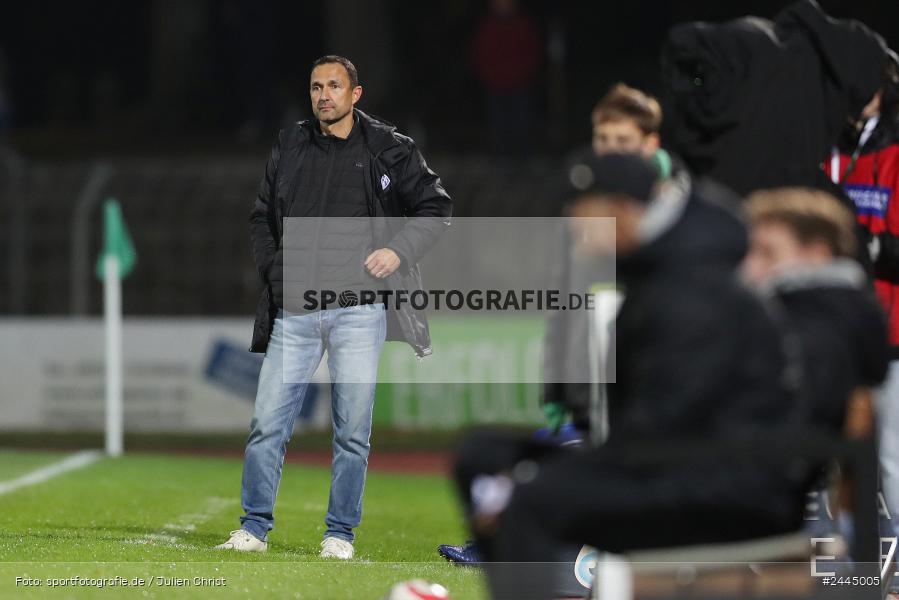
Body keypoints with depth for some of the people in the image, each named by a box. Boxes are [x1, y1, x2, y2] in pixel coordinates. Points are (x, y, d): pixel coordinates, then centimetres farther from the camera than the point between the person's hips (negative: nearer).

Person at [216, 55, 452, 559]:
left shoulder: (389, 149, 4)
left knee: (353, 431, 0)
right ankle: (255, 528, 8)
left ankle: (341, 533, 10)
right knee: (268, 424, -2)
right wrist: (272, 270, 8)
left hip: (359, 312, -2)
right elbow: (262, 216, 22)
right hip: (294, 310, 2)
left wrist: (399, 250, -4)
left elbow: (436, 206, 10)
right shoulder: (290, 147, 12)